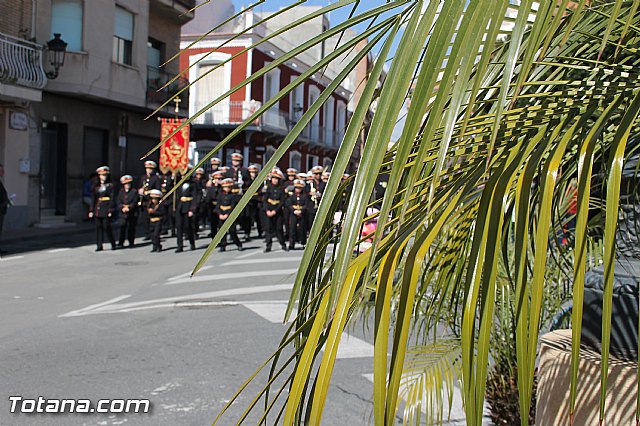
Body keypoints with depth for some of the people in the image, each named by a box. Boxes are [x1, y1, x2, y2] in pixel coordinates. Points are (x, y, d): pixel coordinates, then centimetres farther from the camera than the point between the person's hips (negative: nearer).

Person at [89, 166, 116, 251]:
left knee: (107, 227, -5)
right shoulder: (97, 187, 14)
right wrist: (91, 210, 11)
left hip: (106, 209, -5)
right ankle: (99, 246, 8)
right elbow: (94, 199, 16)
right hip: (97, 209, 5)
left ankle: (113, 244, 9)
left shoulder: (110, 186, 1)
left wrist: (110, 211, -11)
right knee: (98, 227, 3)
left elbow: (112, 199, -4)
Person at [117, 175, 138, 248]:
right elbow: (119, 203, 6)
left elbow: (135, 202, -6)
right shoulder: (121, 192, 11)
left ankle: (131, 242, 13)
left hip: (132, 213, -2)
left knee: (131, 228, 2)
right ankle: (121, 243, -1)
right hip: (123, 214, 2)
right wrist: (122, 208, -13)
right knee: (122, 228, -4)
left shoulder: (134, 192, 1)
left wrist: (129, 208, -18)